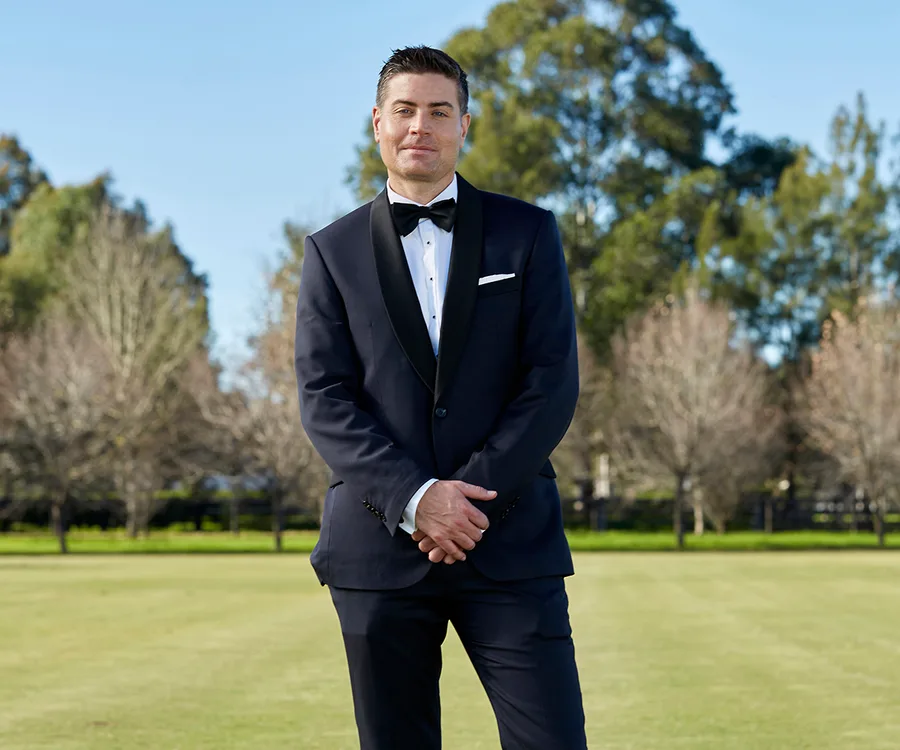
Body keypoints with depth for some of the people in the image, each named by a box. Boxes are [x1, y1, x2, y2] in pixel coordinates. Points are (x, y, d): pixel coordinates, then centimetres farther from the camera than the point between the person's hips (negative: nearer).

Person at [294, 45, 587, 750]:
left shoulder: (527, 233, 8)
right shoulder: (333, 252, 9)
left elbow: (553, 383, 0)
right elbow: (324, 400, 0)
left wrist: (474, 495, -11)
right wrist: (413, 499, -14)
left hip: (510, 542, 0)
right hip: (381, 547, 1)